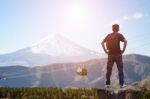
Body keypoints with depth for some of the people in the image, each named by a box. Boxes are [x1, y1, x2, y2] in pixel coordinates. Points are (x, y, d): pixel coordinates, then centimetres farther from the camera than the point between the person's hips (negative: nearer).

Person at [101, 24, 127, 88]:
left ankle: (107, 84, 6)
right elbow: (125, 41, -16)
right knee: (120, 69, 4)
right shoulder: (119, 35, -1)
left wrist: (105, 50, 7)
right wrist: (123, 50, -9)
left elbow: (102, 43, 8)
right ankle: (121, 84, 4)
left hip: (110, 54, 3)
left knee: (109, 70, 7)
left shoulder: (108, 35, 11)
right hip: (118, 54, -3)